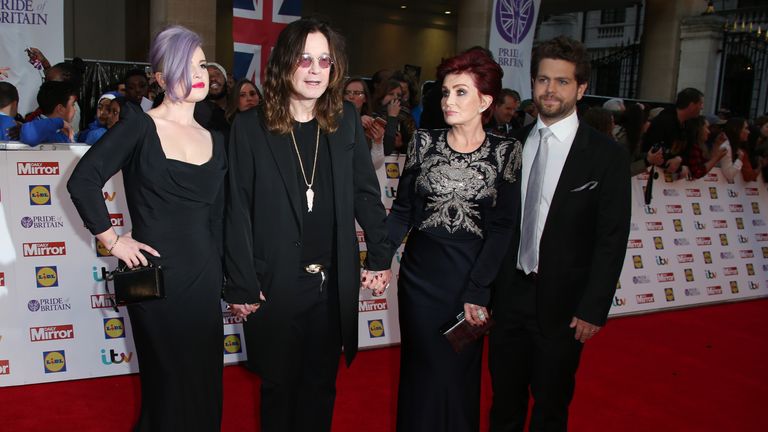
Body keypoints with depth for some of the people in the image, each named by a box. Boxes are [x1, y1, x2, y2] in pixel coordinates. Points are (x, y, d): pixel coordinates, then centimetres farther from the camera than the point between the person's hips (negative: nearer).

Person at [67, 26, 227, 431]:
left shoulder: (214, 139, 10)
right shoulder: (140, 125, -6)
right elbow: (83, 181, -9)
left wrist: (220, 281, 14)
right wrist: (112, 239, -9)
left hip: (204, 279, 5)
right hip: (156, 276, -4)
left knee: (204, 382, 13)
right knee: (168, 384, 9)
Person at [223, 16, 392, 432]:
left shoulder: (345, 120, 1)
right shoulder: (250, 126, -7)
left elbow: (366, 192, 7)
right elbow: (238, 210, -7)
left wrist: (380, 257, 5)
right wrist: (241, 285, -8)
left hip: (334, 284, 3)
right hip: (275, 284, -2)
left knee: (321, 383, 16)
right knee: (279, 383, 14)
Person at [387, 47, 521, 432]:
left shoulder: (506, 151, -4)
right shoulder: (424, 142, 1)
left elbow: (501, 227, -7)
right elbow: (402, 211, 2)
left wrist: (477, 292, -12)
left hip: (472, 276, -1)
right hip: (420, 274, 2)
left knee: (459, 372, 12)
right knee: (421, 370, 13)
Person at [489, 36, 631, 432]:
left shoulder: (607, 156, -9)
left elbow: (612, 239, -8)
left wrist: (593, 309, -11)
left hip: (562, 302, -3)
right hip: (508, 294, 3)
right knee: (505, 399, 18)